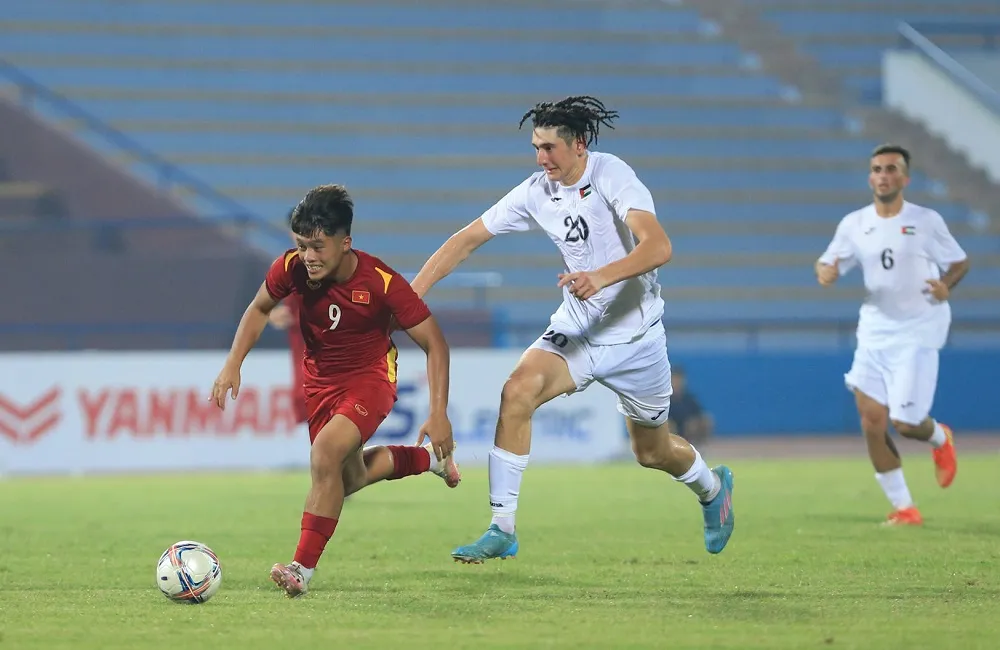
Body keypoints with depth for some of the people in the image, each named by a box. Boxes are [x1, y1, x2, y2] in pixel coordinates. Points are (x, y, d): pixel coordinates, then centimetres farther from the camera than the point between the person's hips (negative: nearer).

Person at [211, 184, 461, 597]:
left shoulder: (381, 283, -27)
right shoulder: (292, 268, -19)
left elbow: (434, 343, -18)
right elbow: (260, 308, 5)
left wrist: (439, 414, -24)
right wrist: (233, 364, -5)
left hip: (369, 378, -5)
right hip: (319, 379, 5)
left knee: (326, 453, -30)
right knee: (349, 479, 20)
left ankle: (303, 569, -24)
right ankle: (427, 459, 48)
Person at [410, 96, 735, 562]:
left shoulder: (611, 175, -20)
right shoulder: (536, 193, -6)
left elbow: (658, 247, -33)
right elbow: (468, 239, -1)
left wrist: (600, 276, -49)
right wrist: (412, 294, -10)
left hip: (634, 334, -4)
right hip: (576, 327, 4)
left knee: (652, 453, 11)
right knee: (518, 390, -24)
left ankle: (711, 487, 48)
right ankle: (502, 530, -19)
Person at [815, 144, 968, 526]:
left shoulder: (926, 221, -6)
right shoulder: (854, 224, 2)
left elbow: (960, 262, 3)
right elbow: (828, 264, 8)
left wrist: (947, 286, -18)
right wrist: (825, 273, -16)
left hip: (918, 332, -4)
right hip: (875, 331, 4)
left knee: (904, 422, -11)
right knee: (872, 419, -5)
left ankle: (939, 438, 28)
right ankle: (903, 507, 7)